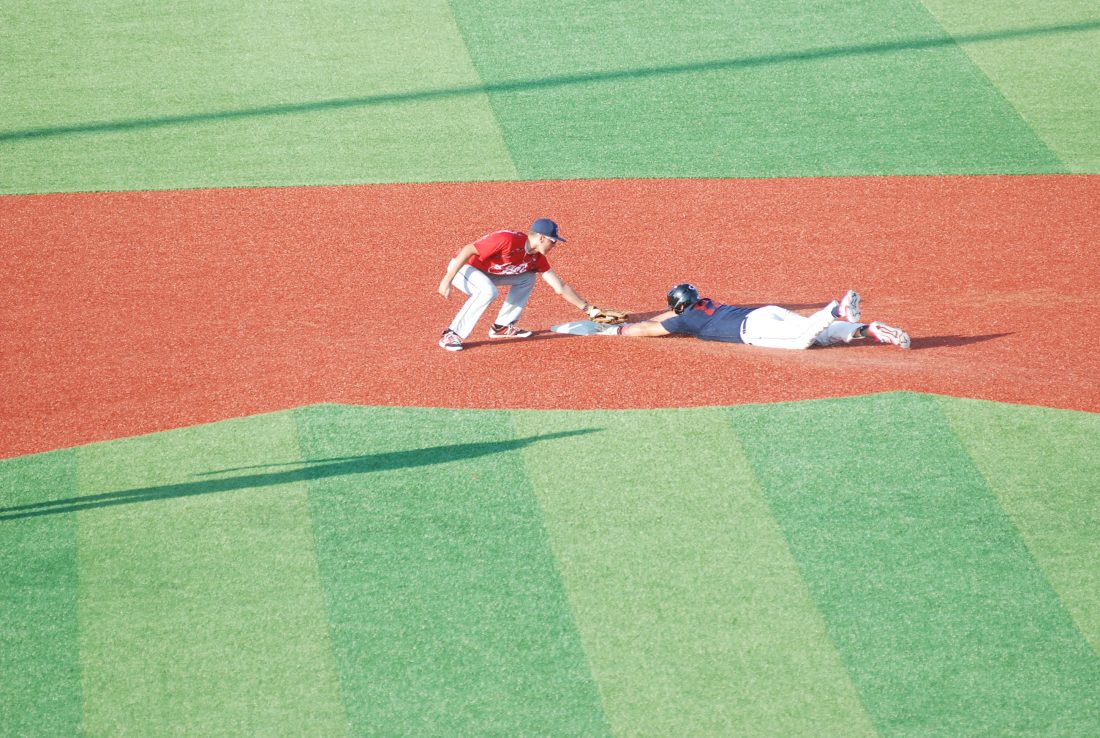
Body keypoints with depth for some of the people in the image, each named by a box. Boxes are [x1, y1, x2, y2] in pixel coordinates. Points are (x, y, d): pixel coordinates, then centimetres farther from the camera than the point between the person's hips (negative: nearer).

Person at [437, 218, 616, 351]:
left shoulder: (536, 258, -4)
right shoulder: (508, 240, -30)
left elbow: (560, 288, 3)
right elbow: (468, 250, -29)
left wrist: (588, 309, 0)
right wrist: (447, 279, -32)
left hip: (484, 272, 8)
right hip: (461, 266, -8)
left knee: (526, 278, 5)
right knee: (488, 291, -34)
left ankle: (502, 326, 7)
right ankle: (451, 335, -28)